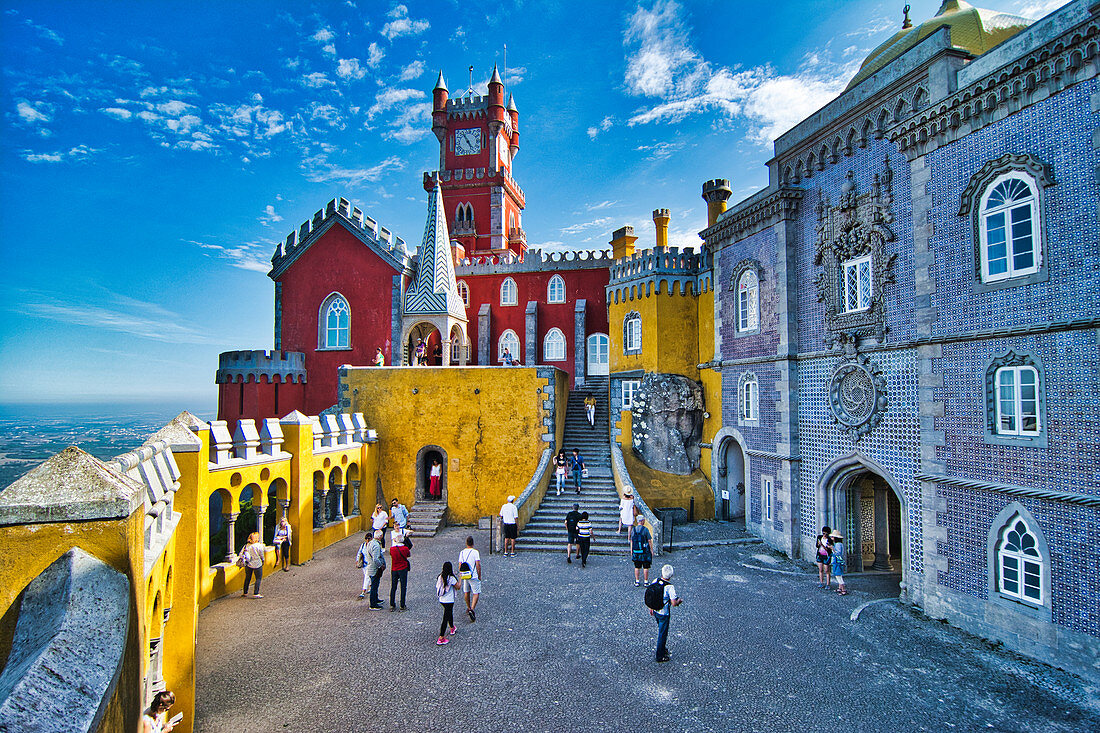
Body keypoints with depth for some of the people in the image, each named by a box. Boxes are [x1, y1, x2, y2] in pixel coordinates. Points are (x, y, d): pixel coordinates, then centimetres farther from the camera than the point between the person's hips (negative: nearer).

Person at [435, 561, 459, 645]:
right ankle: (441, 638, -1)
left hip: (441, 600, 8)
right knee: (446, 618, -1)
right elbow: (458, 587, -10)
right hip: (449, 601, -8)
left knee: (450, 613, 28)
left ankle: (452, 629, 47)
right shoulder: (451, 578, -20)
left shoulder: (440, 577, -2)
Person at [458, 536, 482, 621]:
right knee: (476, 593, 0)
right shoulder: (475, 552, -12)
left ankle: (468, 608, 36)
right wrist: (479, 576, -4)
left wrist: (460, 575, 17)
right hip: (474, 576, -5)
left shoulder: (462, 553, 3)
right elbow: (478, 565, -14)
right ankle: (472, 610, -16)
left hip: (465, 576, 5)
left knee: (466, 592, 20)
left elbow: (460, 565, 5)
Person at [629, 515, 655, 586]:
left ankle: (636, 582, 16)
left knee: (636, 567, 12)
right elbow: (649, 541, -10)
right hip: (645, 551, -4)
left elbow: (631, 541, 5)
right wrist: (652, 550, -1)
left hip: (636, 552, 4)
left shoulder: (633, 529, 0)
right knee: (646, 567, 7)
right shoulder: (645, 529, -12)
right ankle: (646, 582, 13)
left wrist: (631, 551, 13)